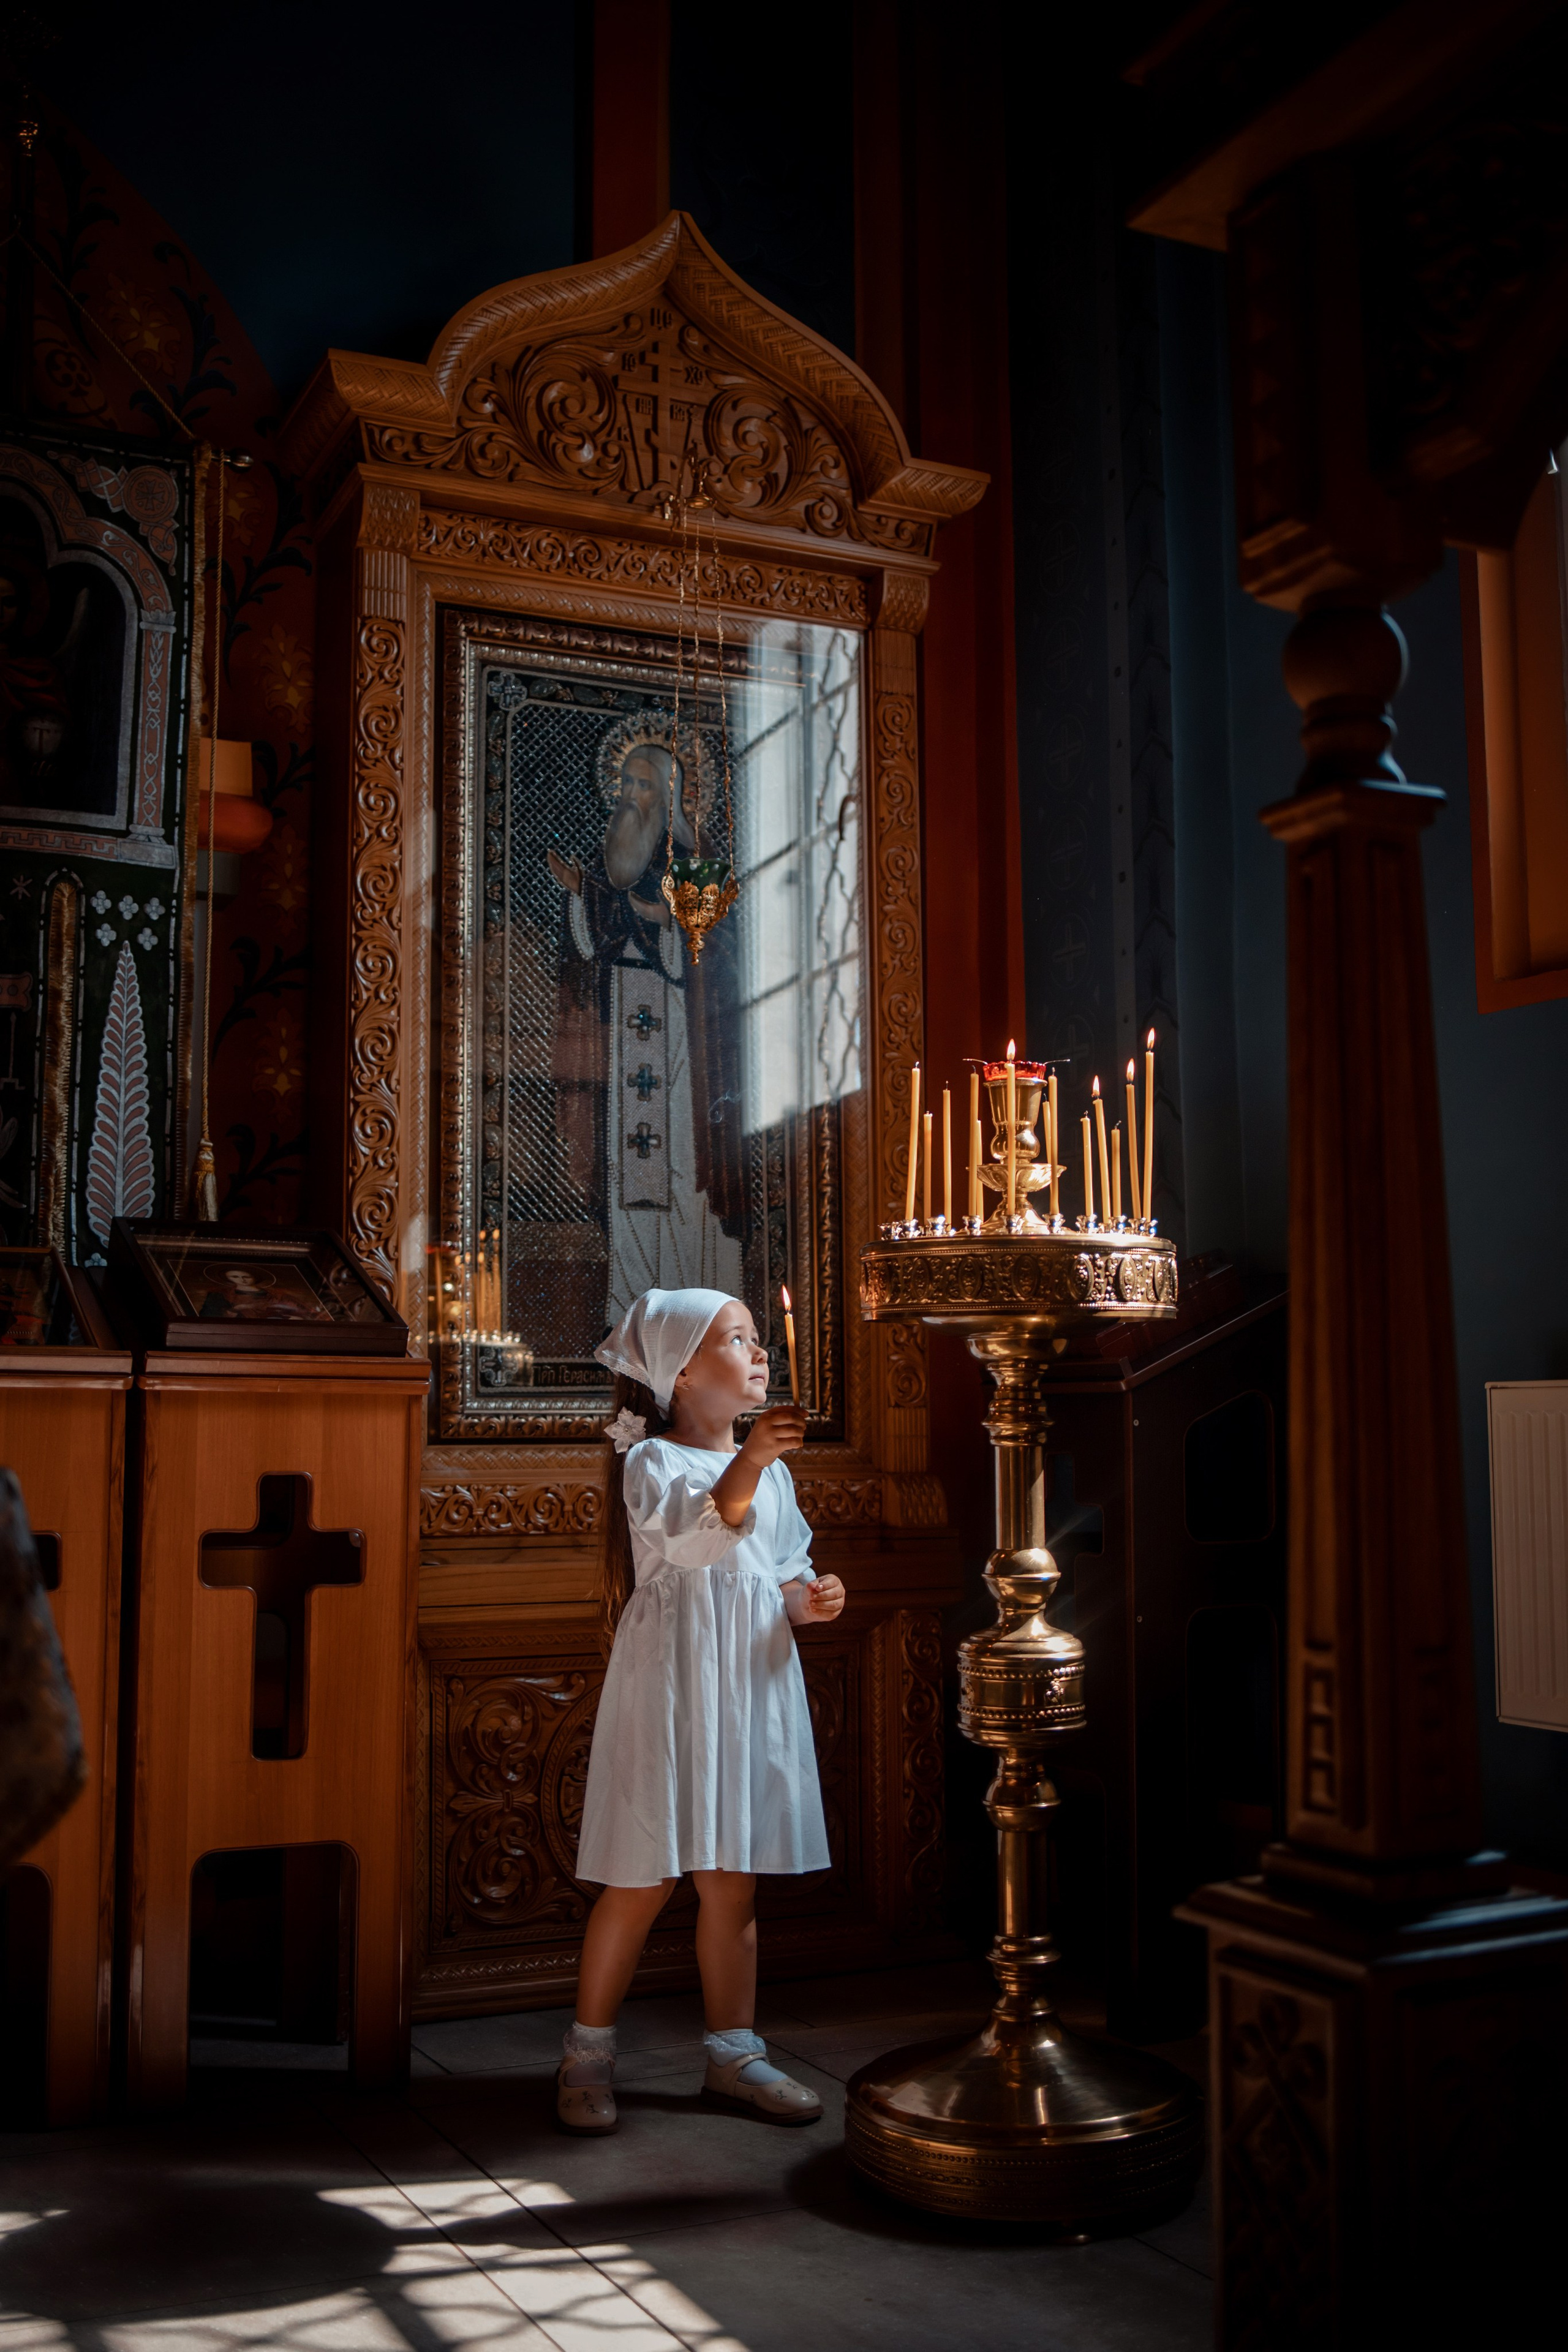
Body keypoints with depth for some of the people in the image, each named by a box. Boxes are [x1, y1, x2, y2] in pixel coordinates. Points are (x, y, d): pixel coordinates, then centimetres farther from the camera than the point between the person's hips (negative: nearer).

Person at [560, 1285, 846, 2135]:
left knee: (733, 1882, 11)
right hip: (668, 1686, -6)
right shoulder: (652, 1461, -9)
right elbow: (690, 1536, -29)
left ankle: (733, 2053, 24)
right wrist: (746, 1466, -44)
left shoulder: (770, 1470, 13)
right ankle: (587, 2056, 16)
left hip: (750, 1688, 6)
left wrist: (809, 1598, -2)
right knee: (642, 1881, 0)